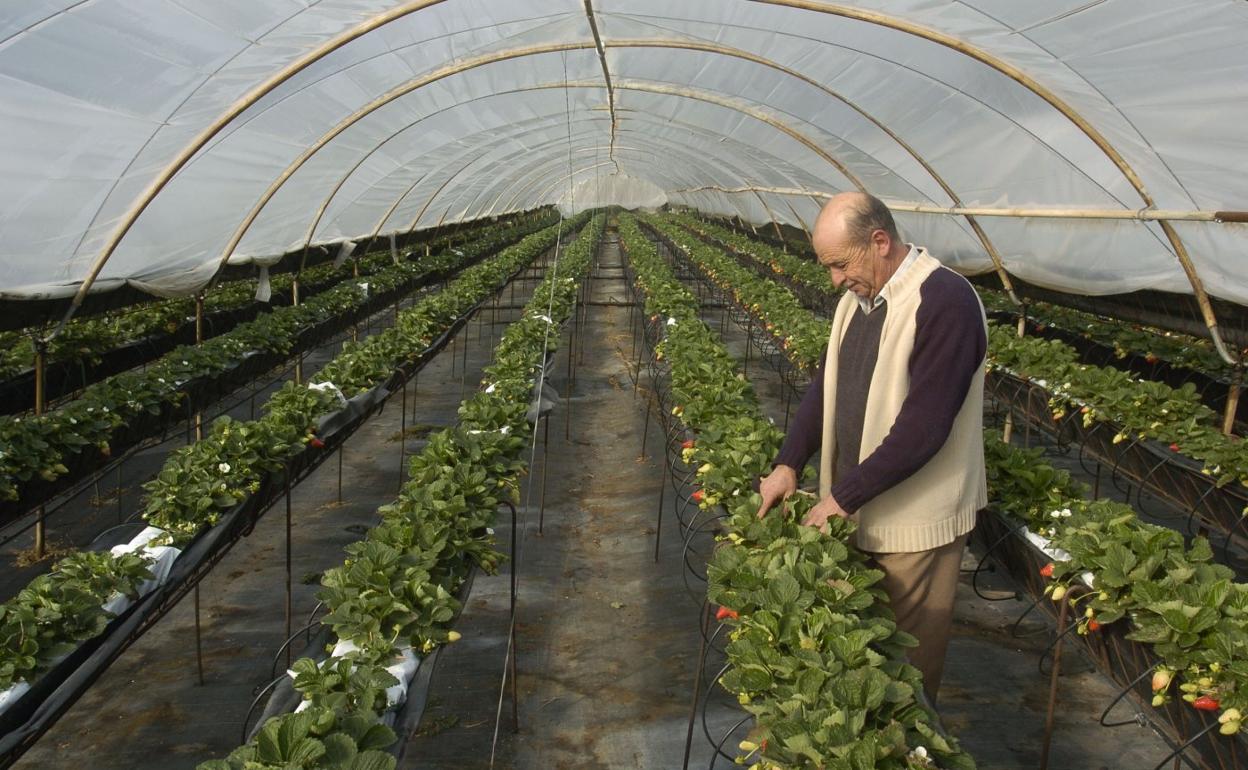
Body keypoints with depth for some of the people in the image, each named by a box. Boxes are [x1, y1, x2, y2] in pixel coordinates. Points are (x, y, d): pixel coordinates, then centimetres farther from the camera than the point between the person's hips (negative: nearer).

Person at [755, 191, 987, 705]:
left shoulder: (945, 302, -20)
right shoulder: (858, 298, 7)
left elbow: (922, 426, -24)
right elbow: (826, 385, 12)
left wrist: (844, 495, -20)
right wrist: (789, 462, 0)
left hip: (914, 520, -7)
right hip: (856, 510, 8)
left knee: (908, 658, 7)